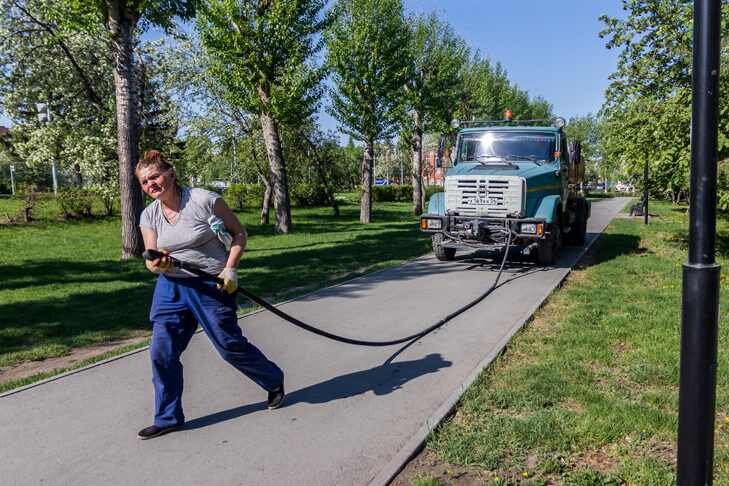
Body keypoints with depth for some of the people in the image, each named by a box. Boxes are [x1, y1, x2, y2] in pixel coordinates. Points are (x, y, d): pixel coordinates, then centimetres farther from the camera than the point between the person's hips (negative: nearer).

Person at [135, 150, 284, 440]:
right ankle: (168, 418, 20)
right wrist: (157, 265, -24)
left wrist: (230, 269, -17)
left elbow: (238, 233, -6)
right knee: (162, 352, 1)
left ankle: (274, 381, 31)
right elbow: (151, 261, 0)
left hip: (212, 285, -5)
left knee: (230, 346, 2)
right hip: (171, 287, 5)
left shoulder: (205, 200, -14)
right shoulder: (149, 216, 1)